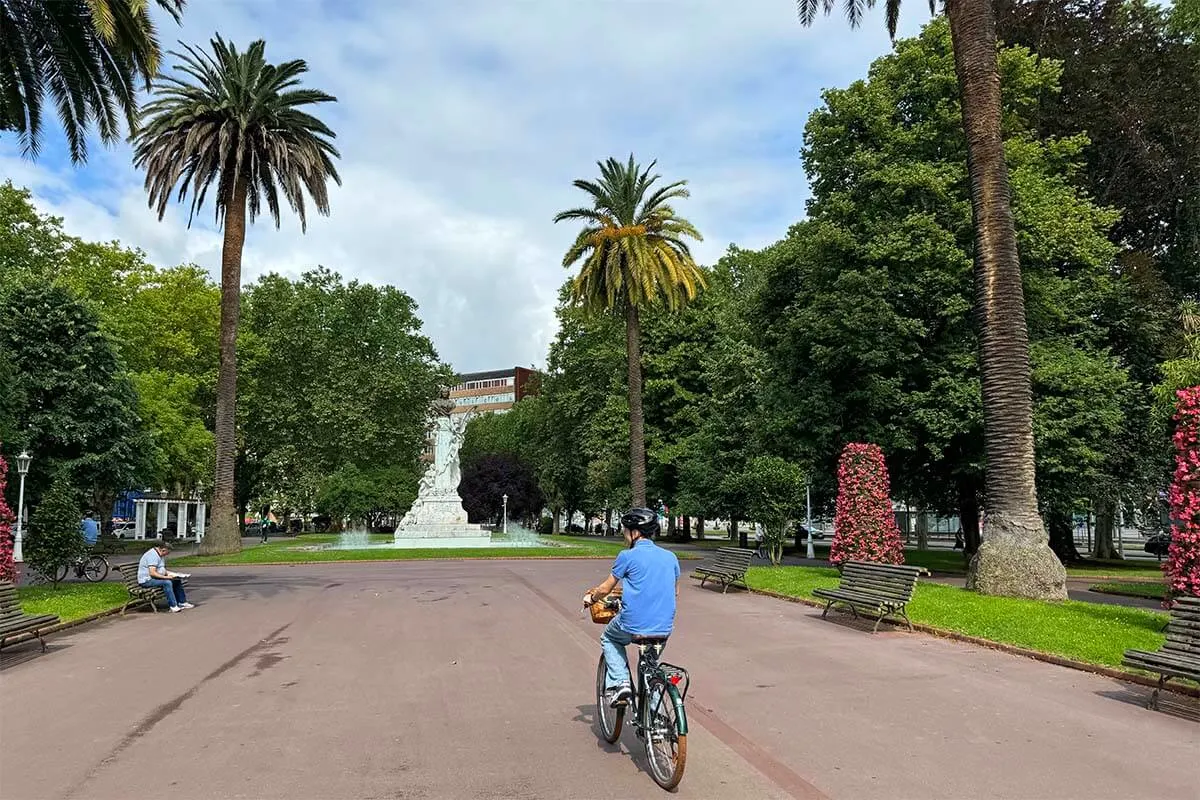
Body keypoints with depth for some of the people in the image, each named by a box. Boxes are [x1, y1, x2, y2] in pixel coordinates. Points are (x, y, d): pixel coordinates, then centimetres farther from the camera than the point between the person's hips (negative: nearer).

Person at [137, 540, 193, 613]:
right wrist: (166, 577, -29)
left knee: (177, 581, 4)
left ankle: (182, 602, 6)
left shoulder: (160, 555, 13)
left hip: (156, 578, 11)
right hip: (147, 580, -11)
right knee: (167, 582, -31)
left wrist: (174, 574, 6)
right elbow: (152, 573, -29)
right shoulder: (152, 555, -21)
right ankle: (173, 607, -29)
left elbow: (163, 570, 20)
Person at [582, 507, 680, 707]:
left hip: (633, 625, -4)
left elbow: (605, 589, 3)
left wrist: (590, 597, 24)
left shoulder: (628, 556, -6)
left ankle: (620, 682, 9)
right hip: (665, 628, 4)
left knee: (608, 639, 27)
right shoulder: (670, 556, 8)